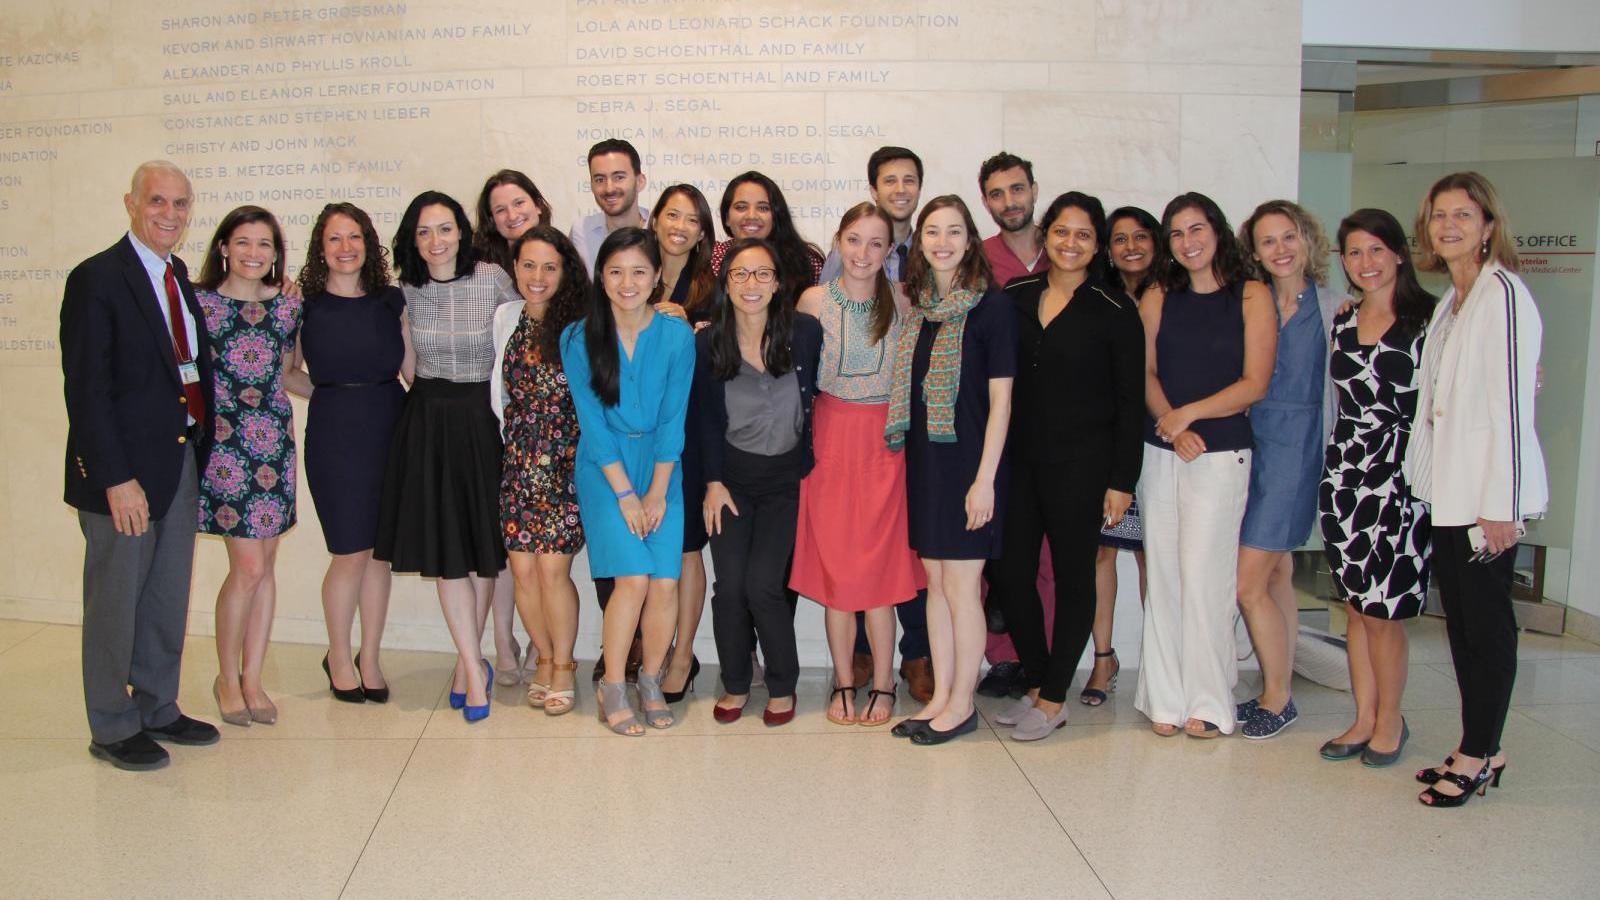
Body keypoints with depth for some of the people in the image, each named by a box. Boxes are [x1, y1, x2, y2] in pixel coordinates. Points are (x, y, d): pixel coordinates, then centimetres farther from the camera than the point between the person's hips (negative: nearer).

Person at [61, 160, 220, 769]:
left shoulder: (180, 279, 11)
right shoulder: (97, 278, -11)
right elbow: (86, 388, -15)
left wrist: (203, 447, 4)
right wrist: (115, 478, -19)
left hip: (183, 463, 7)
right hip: (125, 470, -7)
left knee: (168, 599, 15)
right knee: (116, 600, 6)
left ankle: (158, 710, 29)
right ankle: (113, 728, 19)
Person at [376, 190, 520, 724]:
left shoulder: (491, 279, -7)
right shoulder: (405, 289, 0)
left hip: (481, 416, -1)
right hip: (428, 422, 1)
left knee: (483, 545, 6)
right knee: (444, 546, -1)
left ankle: (468, 660, 23)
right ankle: (475, 666, 8)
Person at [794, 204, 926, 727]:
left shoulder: (903, 302, 1)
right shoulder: (814, 300, 1)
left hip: (886, 442, 0)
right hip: (830, 440, 1)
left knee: (879, 567, 1)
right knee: (834, 566, 4)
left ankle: (881, 685, 13)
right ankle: (844, 683, 16)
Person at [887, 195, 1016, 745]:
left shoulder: (991, 305, -8)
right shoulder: (918, 305, 10)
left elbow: (1000, 399, -10)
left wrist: (985, 477, -15)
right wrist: (908, 453, 8)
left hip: (967, 459, -6)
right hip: (924, 458, 6)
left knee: (961, 587, 0)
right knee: (935, 583, 11)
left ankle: (961, 704, 13)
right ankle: (940, 696, 21)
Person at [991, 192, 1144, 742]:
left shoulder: (1114, 311, -4)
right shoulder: (1014, 299, 7)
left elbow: (1130, 402, -4)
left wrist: (1121, 481, -7)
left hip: (1081, 463, -4)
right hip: (1019, 459, 4)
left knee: (1072, 578, 4)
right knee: (1009, 572, 5)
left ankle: (1053, 700, 16)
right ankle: (1037, 682, 23)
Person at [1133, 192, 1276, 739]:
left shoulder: (1252, 297, 2)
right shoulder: (1158, 299, 11)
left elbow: (1254, 383, -3)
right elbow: (1145, 373, 6)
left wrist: (1189, 413, -11)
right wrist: (1172, 426, -9)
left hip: (1222, 453, -3)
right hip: (1160, 452, 3)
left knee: (1203, 574, -6)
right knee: (1163, 574, 3)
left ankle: (1208, 703, 5)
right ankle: (1165, 698, 11)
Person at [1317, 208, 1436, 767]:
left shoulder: (1428, 319, -6)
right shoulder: (1344, 323, 12)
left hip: (1399, 476, -6)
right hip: (1344, 473, 6)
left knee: (1383, 610, -1)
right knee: (1357, 605, 11)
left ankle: (1390, 721, 17)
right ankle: (1364, 720, 22)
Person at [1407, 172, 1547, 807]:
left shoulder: (1503, 295, -13)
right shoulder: (1450, 300, 15)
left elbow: (1511, 404, -17)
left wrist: (1501, 505, -18)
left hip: (1487, 492, -9)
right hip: (1448, 489, 9)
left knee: (1487, 621, 0)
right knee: (1461, 619, 13)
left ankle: (1478, 754, 11)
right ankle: (1479, 749, 23)